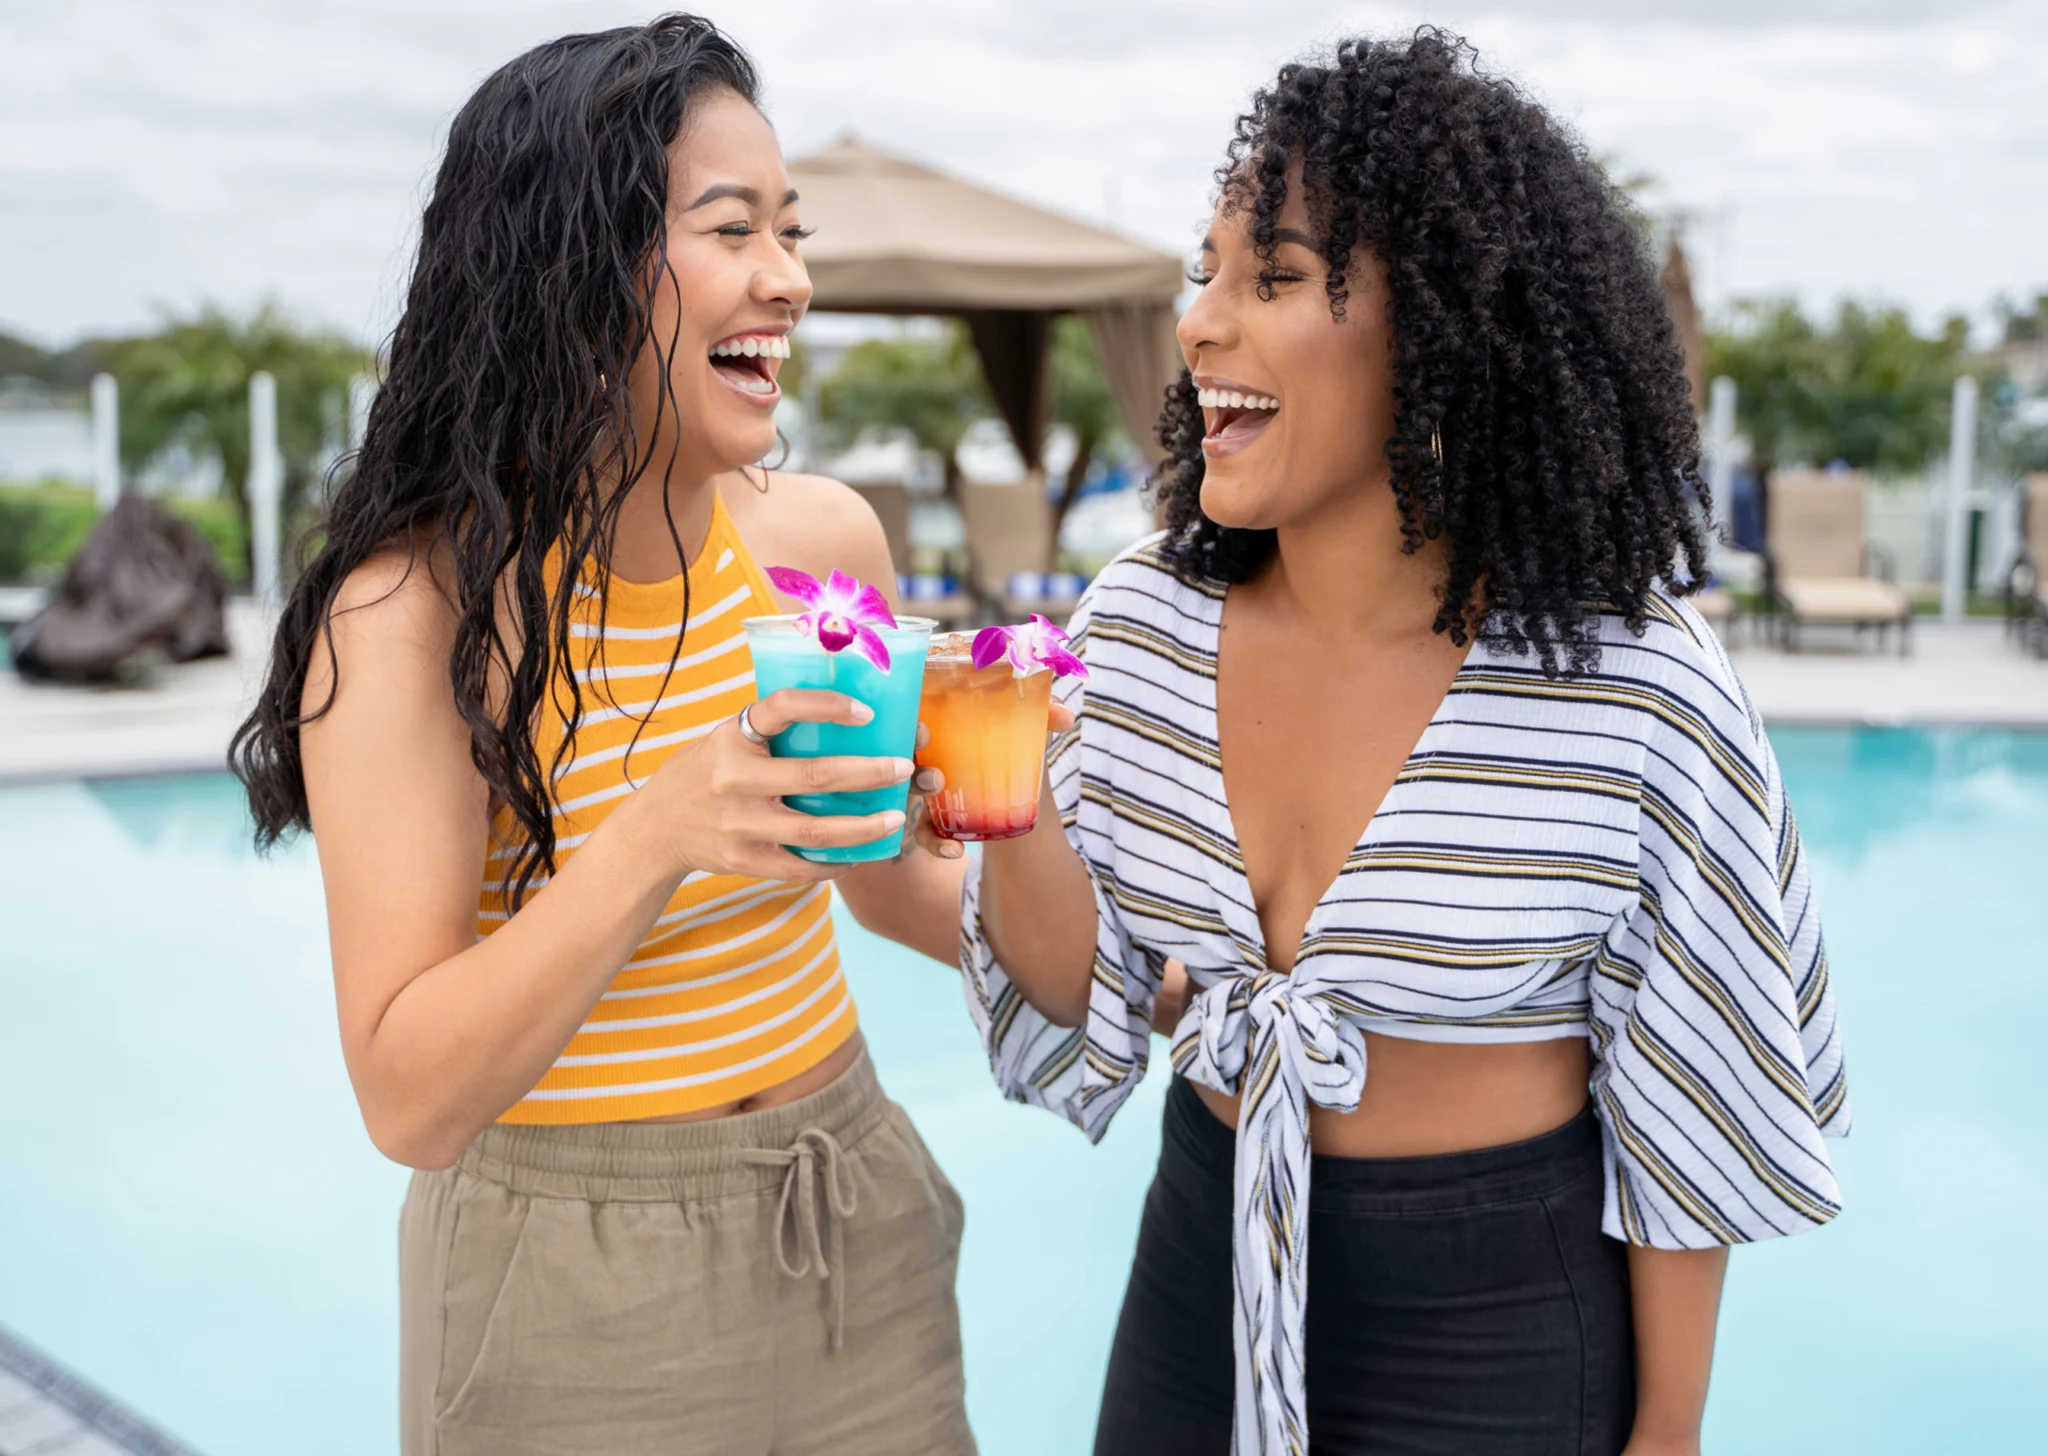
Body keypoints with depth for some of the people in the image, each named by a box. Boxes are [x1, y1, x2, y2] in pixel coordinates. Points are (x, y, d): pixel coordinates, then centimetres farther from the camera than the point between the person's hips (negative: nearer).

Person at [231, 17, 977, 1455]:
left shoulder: (822, 538, -5)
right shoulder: (410, 614, -18)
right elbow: (413, 1104, -21)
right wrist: (653, 843, -33)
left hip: (854, 1236, 5)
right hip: (571, 1302, -4)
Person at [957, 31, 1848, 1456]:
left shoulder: (1637, 690, -20)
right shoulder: (1140, 622, -6)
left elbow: (1684, 1114, -10)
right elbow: (1088, 993, -2)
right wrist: (1010, 811, -20)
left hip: (1500, 1329, -4)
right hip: (1205, 1266, 5)